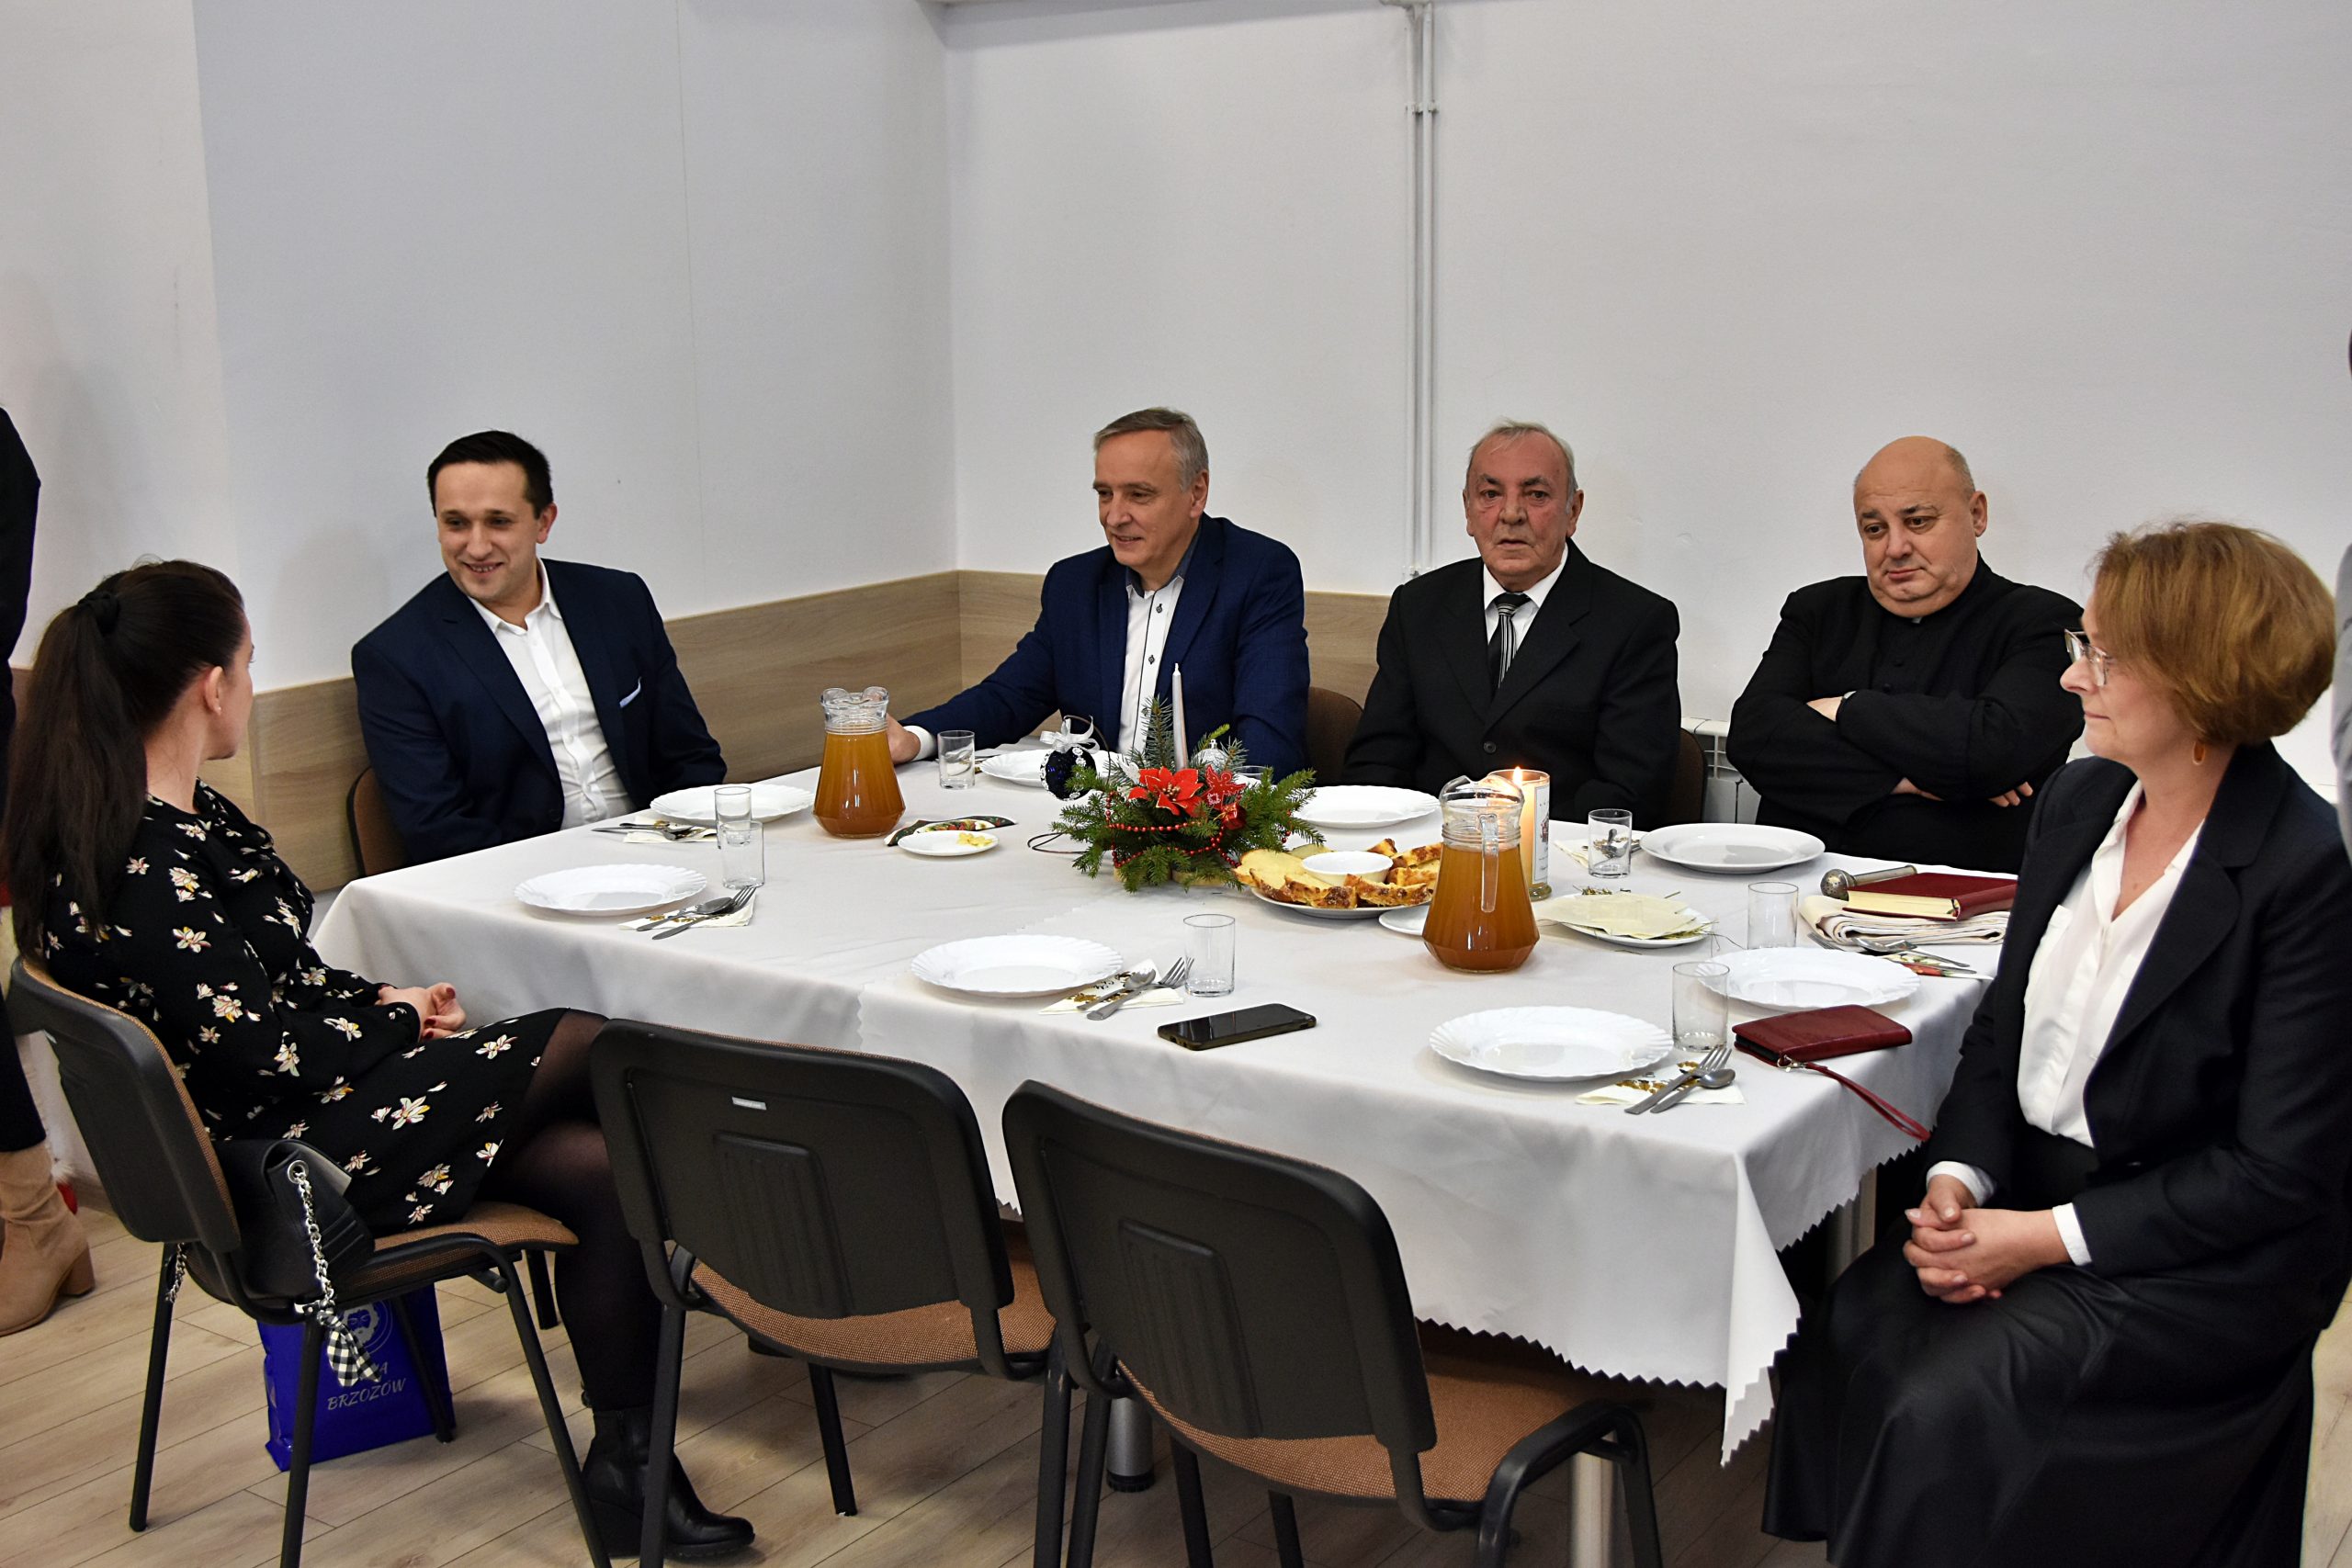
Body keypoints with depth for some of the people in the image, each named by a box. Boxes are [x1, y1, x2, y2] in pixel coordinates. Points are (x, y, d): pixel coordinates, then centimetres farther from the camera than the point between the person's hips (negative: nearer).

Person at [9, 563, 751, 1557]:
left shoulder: (184, 814, 7)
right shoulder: (147, 872, -26)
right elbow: (268, 1055, -23)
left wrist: (382, 998, 2)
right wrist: (403, 1021, -6)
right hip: (302, 1161, -9)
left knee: (599, 1165, -5)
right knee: (590, 1045, -6)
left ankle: (626, 1458, 4)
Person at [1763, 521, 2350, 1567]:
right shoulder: (2079, 801, 5)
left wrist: (2050, 1237, -18)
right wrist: (1958, 1180, -7)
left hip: (2206, 1259, -6)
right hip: (2035, 1198, 6)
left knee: (1952, 1402, -25)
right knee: (1845, 1337, -19)